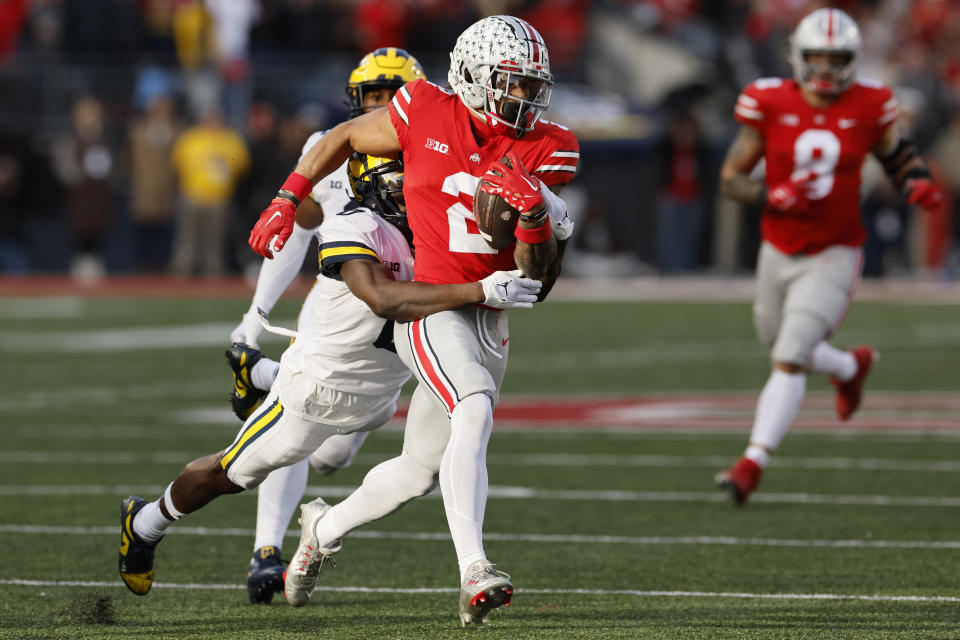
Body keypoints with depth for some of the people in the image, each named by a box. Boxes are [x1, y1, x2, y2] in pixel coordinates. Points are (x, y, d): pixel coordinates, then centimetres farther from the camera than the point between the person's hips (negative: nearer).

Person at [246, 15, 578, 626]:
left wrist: (536, 216, -21)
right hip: (429, 307, -5)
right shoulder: (426, 115, -7)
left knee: (420, 472, 14)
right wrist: (286, 203, 11)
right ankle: (475, 574, -39)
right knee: (475, 412, -32)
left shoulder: (547, 150, 0)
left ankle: (325, 530, 42)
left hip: (490, 322, 5)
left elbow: (537, 281, -2)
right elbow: (344, 138, 13)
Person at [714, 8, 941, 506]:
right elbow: (730, 179, -5)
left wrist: (918, 183, -9)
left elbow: (896, 154, 13)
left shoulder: (867, 107, -7)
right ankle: (852, 367, 51)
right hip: (778, 253, 3)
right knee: (783, 352, 20)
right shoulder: (769, 104, -9)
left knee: (789, 361, -15)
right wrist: (772, 197, -24)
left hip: (833, 255, -3)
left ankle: (753, 464, -14)